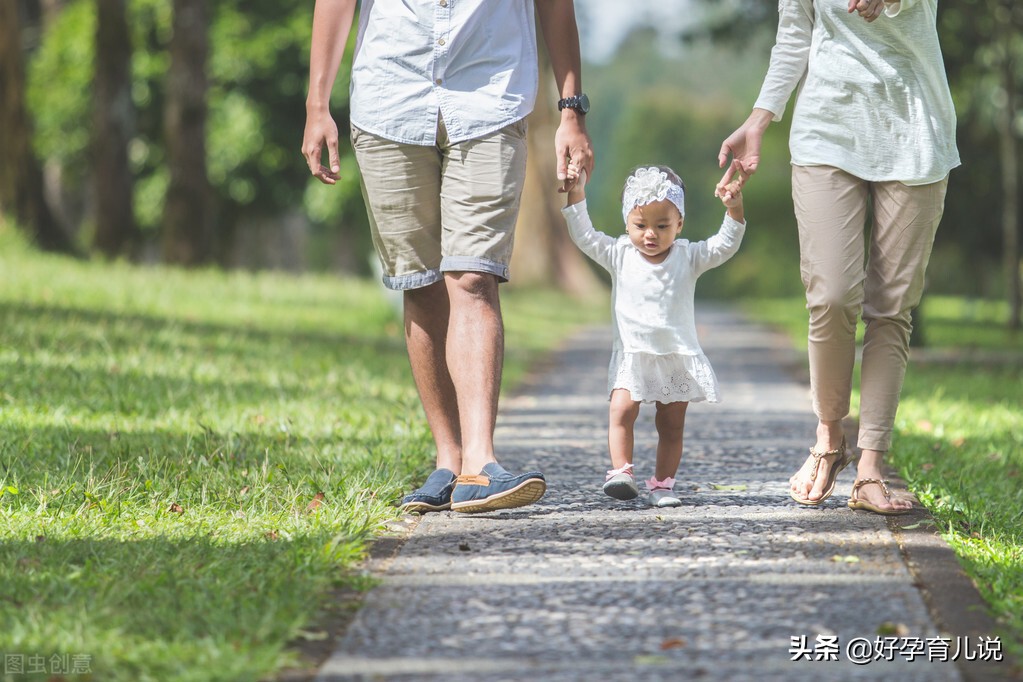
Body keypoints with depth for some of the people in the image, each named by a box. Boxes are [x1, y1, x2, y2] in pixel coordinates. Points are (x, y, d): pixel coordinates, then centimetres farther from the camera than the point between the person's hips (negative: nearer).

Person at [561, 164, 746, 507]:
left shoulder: (687, 257, 1)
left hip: (678, 355, 1)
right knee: (622, 410, -19)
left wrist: (734, 210, -21)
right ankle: (621, 472, -20)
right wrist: (577, 194, -13)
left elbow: (724, 246, -6)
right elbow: (585, 236, -3)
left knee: (671, 424, 3)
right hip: (632, 355, -1)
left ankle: (662, 483, 8)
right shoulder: (620, 255, 1)